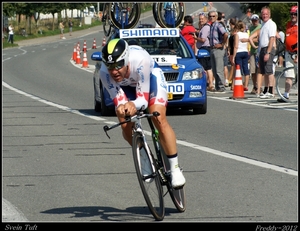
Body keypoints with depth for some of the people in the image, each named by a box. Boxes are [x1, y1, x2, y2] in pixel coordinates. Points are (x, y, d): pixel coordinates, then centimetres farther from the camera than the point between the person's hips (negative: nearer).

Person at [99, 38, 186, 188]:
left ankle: (175, 168, -14)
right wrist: (121, 108, -52)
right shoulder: (105, 73, -34)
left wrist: (134, 105, -58)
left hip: (150, 76, -3)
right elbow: (118, 101, -28)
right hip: (126, 86, 3)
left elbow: (143, 98, -35)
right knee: (126, 126, -12)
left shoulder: (140, 60, -43)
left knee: (159, 119, -22)